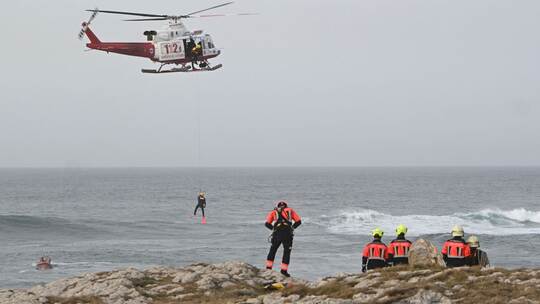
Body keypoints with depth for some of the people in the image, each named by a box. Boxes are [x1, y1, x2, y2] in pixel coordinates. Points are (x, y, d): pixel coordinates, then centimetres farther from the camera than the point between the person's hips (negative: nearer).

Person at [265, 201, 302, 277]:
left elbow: (267, 223, 12)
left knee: (273, 250, 17)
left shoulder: (273, 212, 26)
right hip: (288, 233, -1)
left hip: (277, 233, 1)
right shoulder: (290, 210, 26)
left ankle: (268, 268, 14)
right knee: (287, 251, 11)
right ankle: (284, 270, 6)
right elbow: (299, 221, 17)